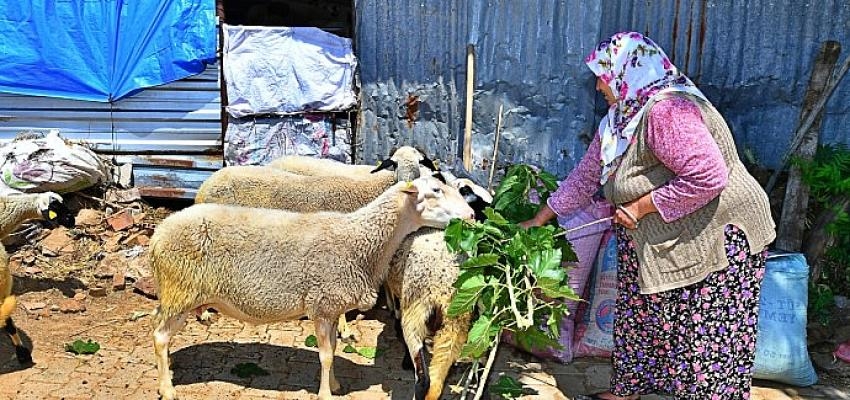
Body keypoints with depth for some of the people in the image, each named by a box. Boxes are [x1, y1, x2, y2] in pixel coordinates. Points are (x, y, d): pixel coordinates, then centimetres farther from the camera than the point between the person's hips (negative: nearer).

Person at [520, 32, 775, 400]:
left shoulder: (666, 111, -25)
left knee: (706, 341, -1)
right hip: (657, 243, 10)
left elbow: (709, 176, -33)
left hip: (716, 237, -10)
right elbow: (585, 175, 14)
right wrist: (539, 220, 16)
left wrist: (642, 205, -23)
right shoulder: (620, 119, 7)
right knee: (641, 318, 20)